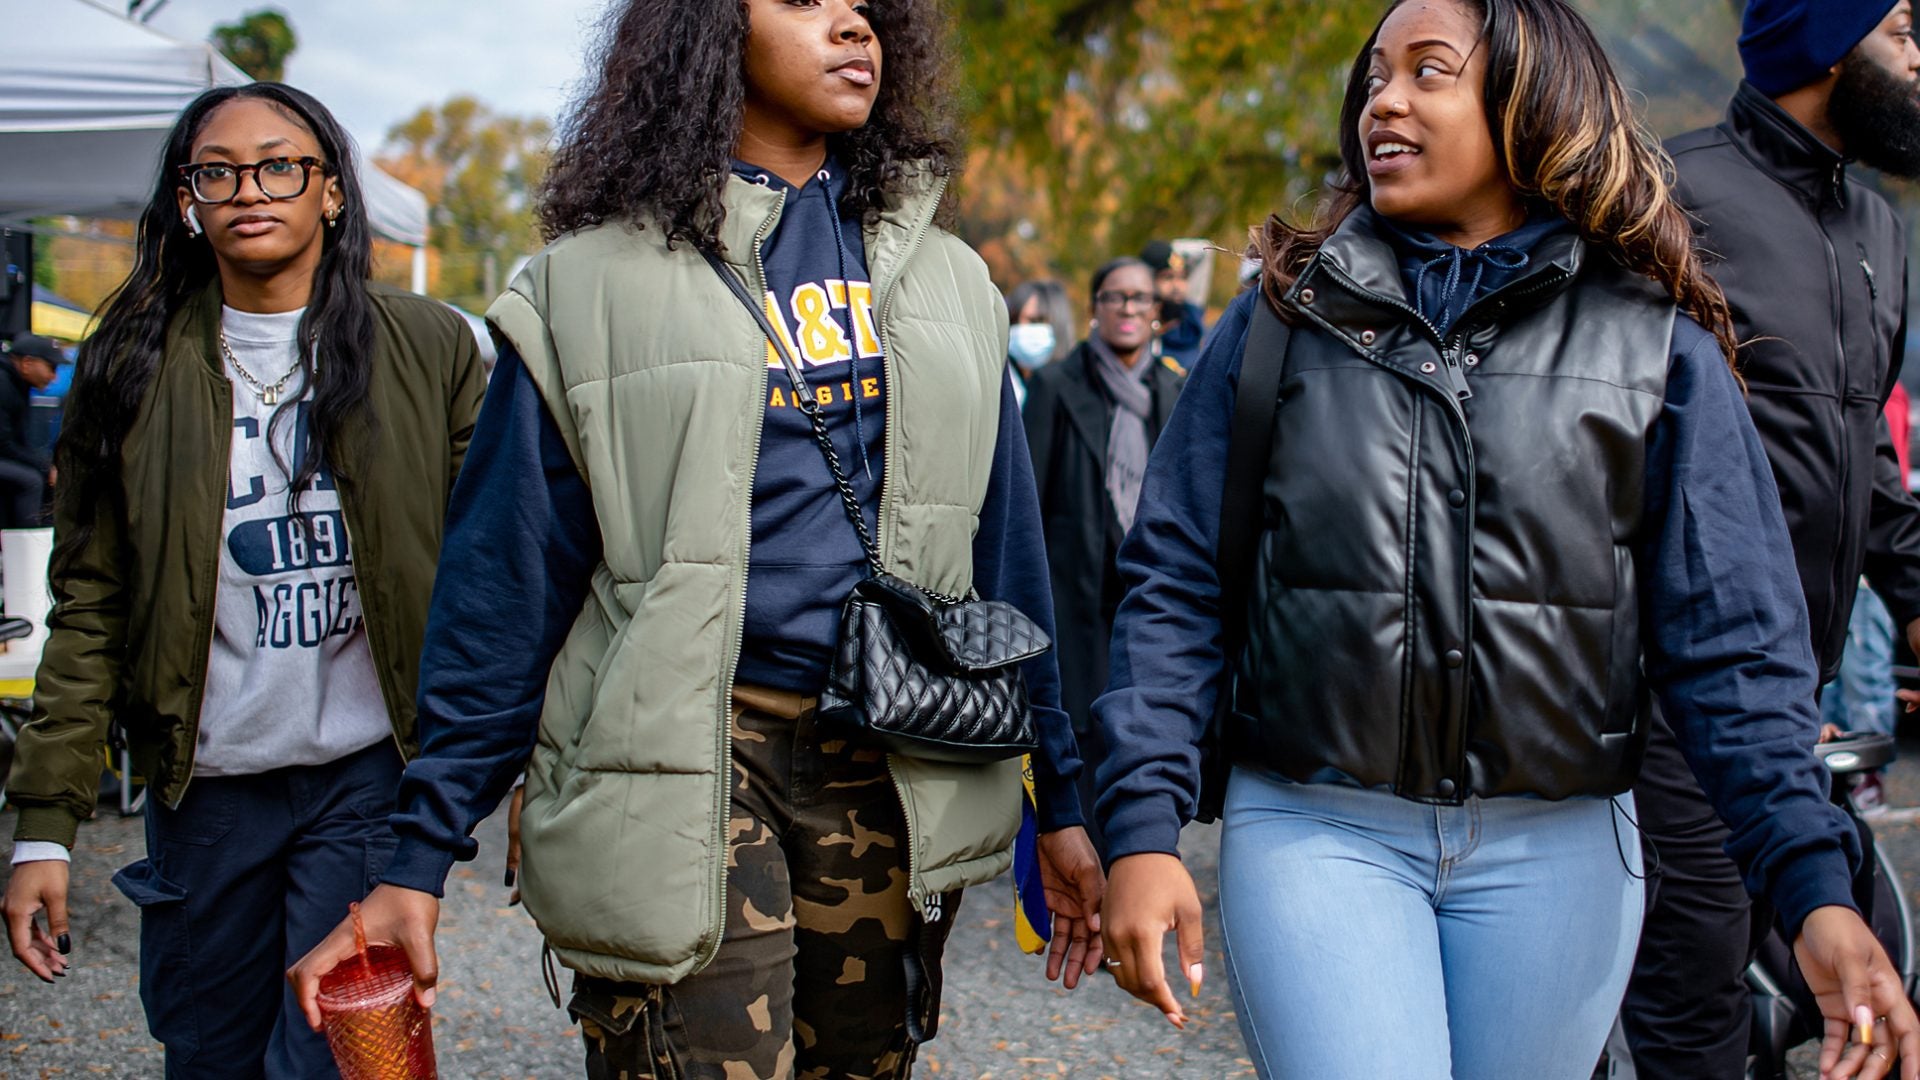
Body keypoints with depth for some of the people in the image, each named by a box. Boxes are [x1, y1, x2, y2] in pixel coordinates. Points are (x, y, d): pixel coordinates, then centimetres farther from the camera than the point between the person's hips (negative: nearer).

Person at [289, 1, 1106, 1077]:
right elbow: (507, 582, -2)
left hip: (893, 769, 4)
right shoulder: (597, 283, -1)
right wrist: (420, 861, -4)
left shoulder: (944, 277, 11)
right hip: (686, 762, -3)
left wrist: (1063, 799, 10)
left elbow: (1005, 549, 12)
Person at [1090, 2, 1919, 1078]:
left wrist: (1817, 888, -12)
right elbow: (1175, 586, 1)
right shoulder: (1286, 320, 4)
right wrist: (1144, 826, -10)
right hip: (1316, 829, -1)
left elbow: (1733, 640, -1)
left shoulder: (1657, 345, 2)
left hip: (1554, 853, 1)